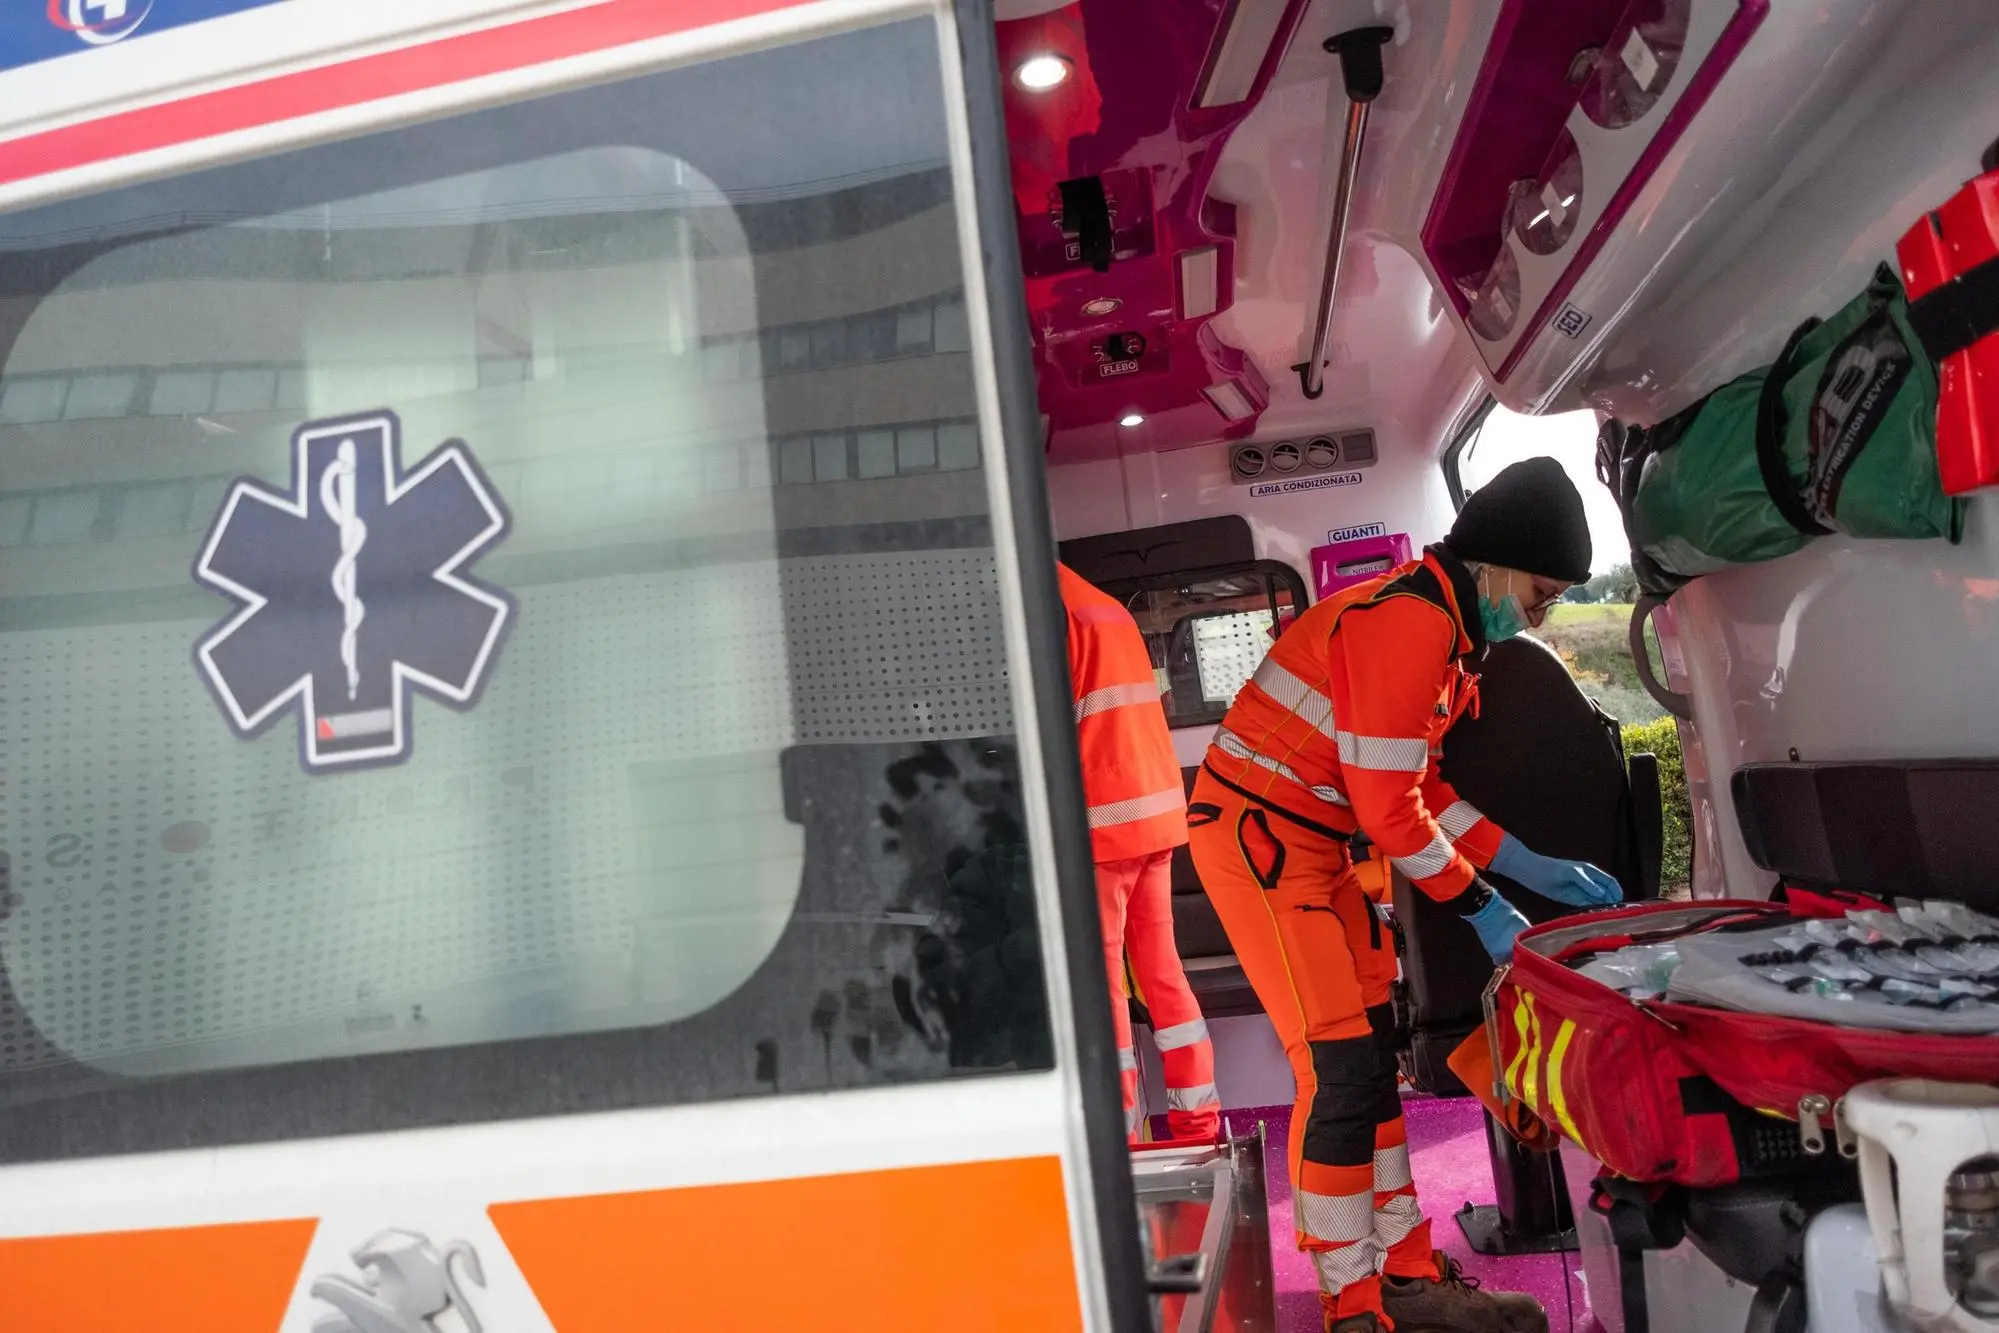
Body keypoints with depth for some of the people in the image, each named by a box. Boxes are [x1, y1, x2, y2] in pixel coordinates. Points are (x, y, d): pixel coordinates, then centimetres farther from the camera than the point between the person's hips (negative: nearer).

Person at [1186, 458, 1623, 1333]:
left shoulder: (1445, 628, 12)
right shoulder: (1410, 621, -20)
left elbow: (1420, 786, 16)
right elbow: (1389, 808, -20)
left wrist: (1532, 867, 13)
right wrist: (1483, 910, -7)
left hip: (1312, 841, 10)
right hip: (1259, 836, -10)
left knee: (1372, 1056, 14)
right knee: (1340, 1068, -7)